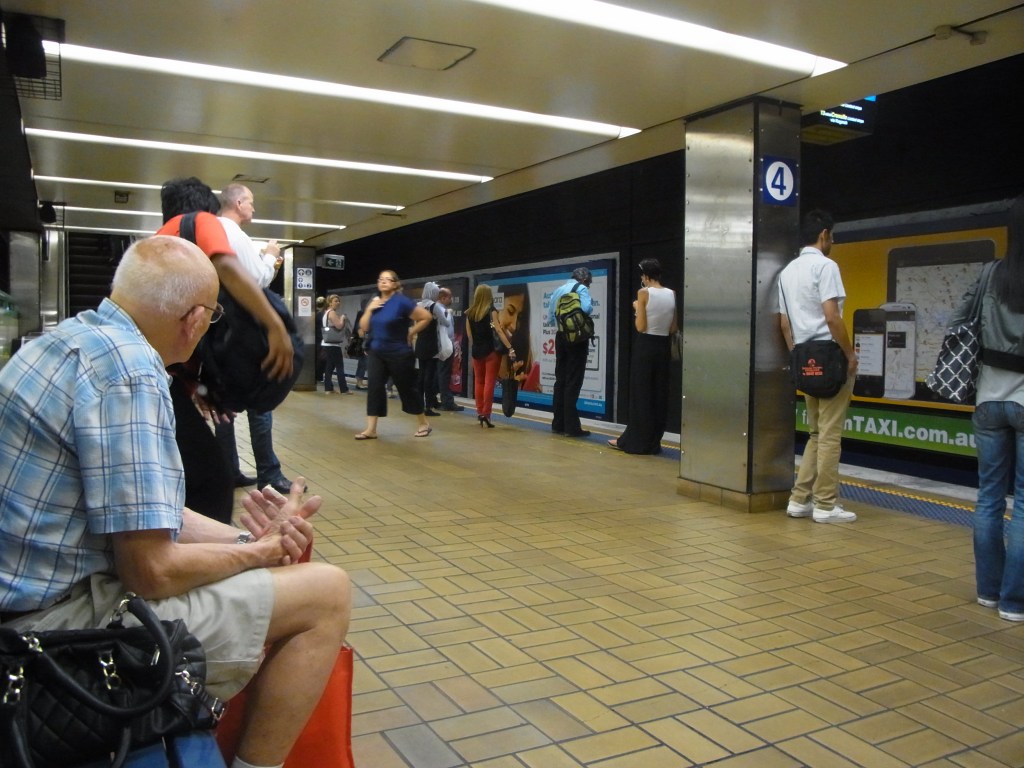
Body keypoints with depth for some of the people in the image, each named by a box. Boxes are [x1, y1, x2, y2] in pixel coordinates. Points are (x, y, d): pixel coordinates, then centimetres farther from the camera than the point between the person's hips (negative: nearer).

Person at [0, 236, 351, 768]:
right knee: (326, 591, -10)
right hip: (64, 617, -10)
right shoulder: (129, 373, -23)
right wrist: (261, 550, -6)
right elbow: (152, 571, -23)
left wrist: (248, 538, 0)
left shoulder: (75, 336, 8)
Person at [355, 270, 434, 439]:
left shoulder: (401, 301, -14)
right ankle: (370, 429, 0)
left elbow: (427, 317, -16)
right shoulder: (374, 302, 6)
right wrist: (369, 309, -8)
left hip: (399, 354, -5)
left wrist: (411, 333, -10)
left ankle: (424, 424, 22)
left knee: (407, 388, 5)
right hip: (376, 353, 6)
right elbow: (363, 328, 5)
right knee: (374, 387, -3)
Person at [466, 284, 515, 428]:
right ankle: (486, 414, -7)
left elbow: (469, 334, 7)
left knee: (478, 381, 13)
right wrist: (510, 348, -19)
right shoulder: (491, 311, -7)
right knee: (489, 382, -3)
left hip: (476, 351, 4)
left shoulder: (469, 313, 6)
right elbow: (498, 331, -16)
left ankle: (480, 412, 16)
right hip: (490, 350, -4)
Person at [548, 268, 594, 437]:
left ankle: (558, 424, 14)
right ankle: (572, 427, -5)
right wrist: (591, 303, -3)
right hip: (577, 337, -6)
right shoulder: (581, 289, -6)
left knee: (560, 380, 11)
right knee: (573, 382, -5)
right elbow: (586, 309, -24)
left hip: (560, 336, 6)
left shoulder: (557, 290, 13)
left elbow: (550, 319, 13)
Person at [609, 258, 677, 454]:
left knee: (640, 395, 2)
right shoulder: (672, 294, 5)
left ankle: (636, 441, 8)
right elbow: (673, 329, 8)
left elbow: (640, 327, -12)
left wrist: (637, 309, 3)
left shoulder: (644, 293, -10)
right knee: (659, 396, 9)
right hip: (663, 346, 5)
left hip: (645, 346, -5)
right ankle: (653, 442, 14)